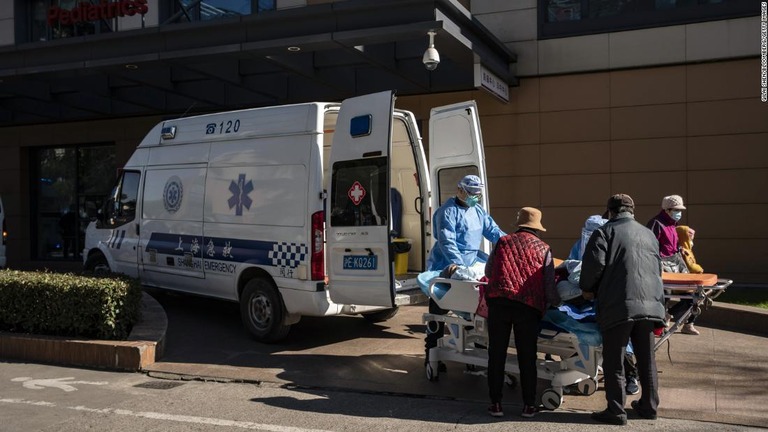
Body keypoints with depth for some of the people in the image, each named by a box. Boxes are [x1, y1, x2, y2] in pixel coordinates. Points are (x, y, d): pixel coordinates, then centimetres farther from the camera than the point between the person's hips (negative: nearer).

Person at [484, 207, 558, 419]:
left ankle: (496, 403, 12)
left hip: (498, 301, 1)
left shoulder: (503, 242, 15)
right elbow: (549, 285, 9)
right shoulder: (544, 249, 12)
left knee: (497, 354, 8)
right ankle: (529, 405, 15)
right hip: (528, 306, 0)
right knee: (527, 356, 9)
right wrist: (557, 302, 28)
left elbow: (488, 271, 23)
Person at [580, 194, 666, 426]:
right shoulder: (649, 235, 20)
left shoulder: (605, 232, 1)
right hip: (650, 304, 6)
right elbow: (658, 268, 24)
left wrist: (587, 288, 6)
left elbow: (594, 263, -10)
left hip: (618, 306, -6)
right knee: (646, 359, 18)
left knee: (614, 361, 3)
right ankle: (649, 406, 28)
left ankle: (616, 411, 6)